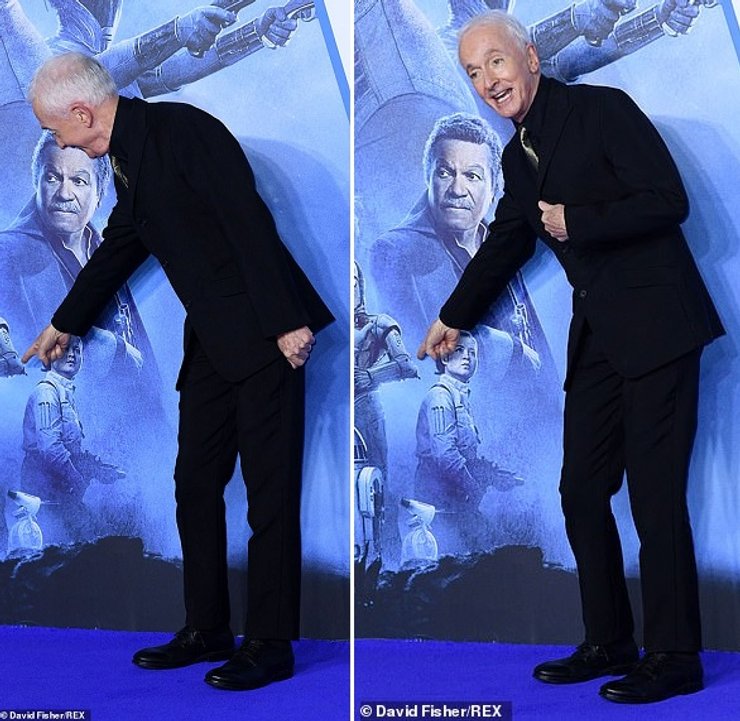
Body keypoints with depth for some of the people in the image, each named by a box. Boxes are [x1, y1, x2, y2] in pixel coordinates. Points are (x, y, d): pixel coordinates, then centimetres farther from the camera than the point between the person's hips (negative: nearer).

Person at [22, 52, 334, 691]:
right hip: (211, 344, 9)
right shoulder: (129, 158, 15)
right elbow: (119, 247, 30)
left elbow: (251, 223, -19)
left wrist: (287, 322, -23)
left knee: (270, 493, -3)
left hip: (263, 334, -9)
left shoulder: (182, 129, -12)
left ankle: (271, 644, 3)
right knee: (195, 486, 10)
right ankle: (207, 630, 20)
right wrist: (64, 325, 42)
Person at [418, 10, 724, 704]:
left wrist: (576, 223, -15)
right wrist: (453, 318, 39)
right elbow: (503, 245, 29)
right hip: (597, 335, 8)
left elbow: (668, 200, -15)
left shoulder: (602, 108, -8)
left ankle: (676, 658, 2)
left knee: (655, 495, -7)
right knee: (582, 490, 9)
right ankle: (609, 644, 21)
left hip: (655, 324, -8)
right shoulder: (517, 157, 15)